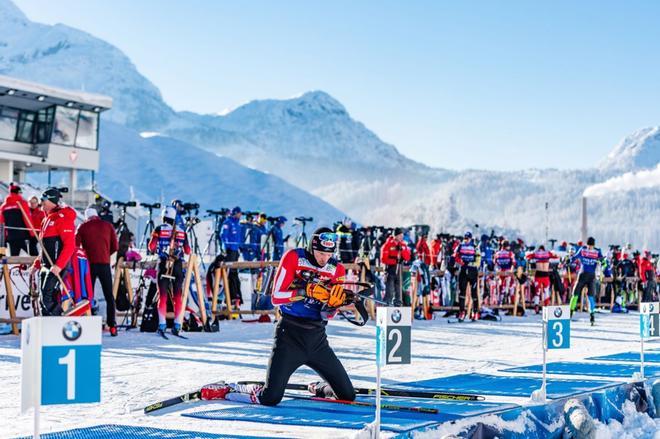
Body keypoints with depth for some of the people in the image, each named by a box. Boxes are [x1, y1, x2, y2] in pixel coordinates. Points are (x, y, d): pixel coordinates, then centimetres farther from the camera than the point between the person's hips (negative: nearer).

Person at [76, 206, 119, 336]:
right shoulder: (107, 225, 7)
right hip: (104, 264, 0)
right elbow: (115, 246, 5)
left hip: (89, 263, 0)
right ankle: (112, 325, -1)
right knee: (109, 296, 7)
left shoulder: (83, 227, 4)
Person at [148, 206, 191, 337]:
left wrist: (156, 250, 18)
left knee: (162, 295, 2)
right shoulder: (182, 232, 6)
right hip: (178, 266, 2)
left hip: (164, 264, -2)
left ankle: (162, 324, -4)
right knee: (177, 296, 6)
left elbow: (151, 247, -4)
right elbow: (187, 251, 7)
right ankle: (177, 325, 5)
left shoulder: (159, 230, -1)